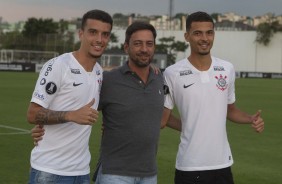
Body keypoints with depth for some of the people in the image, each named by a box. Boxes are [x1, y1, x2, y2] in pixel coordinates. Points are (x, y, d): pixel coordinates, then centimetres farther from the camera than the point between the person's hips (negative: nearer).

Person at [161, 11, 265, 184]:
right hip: (189, 166, -3)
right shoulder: (172, 73, -8)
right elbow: (162, 119, 1)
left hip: (222, 164, 4)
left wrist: (251, 119, 1)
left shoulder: (227, 69, 4)